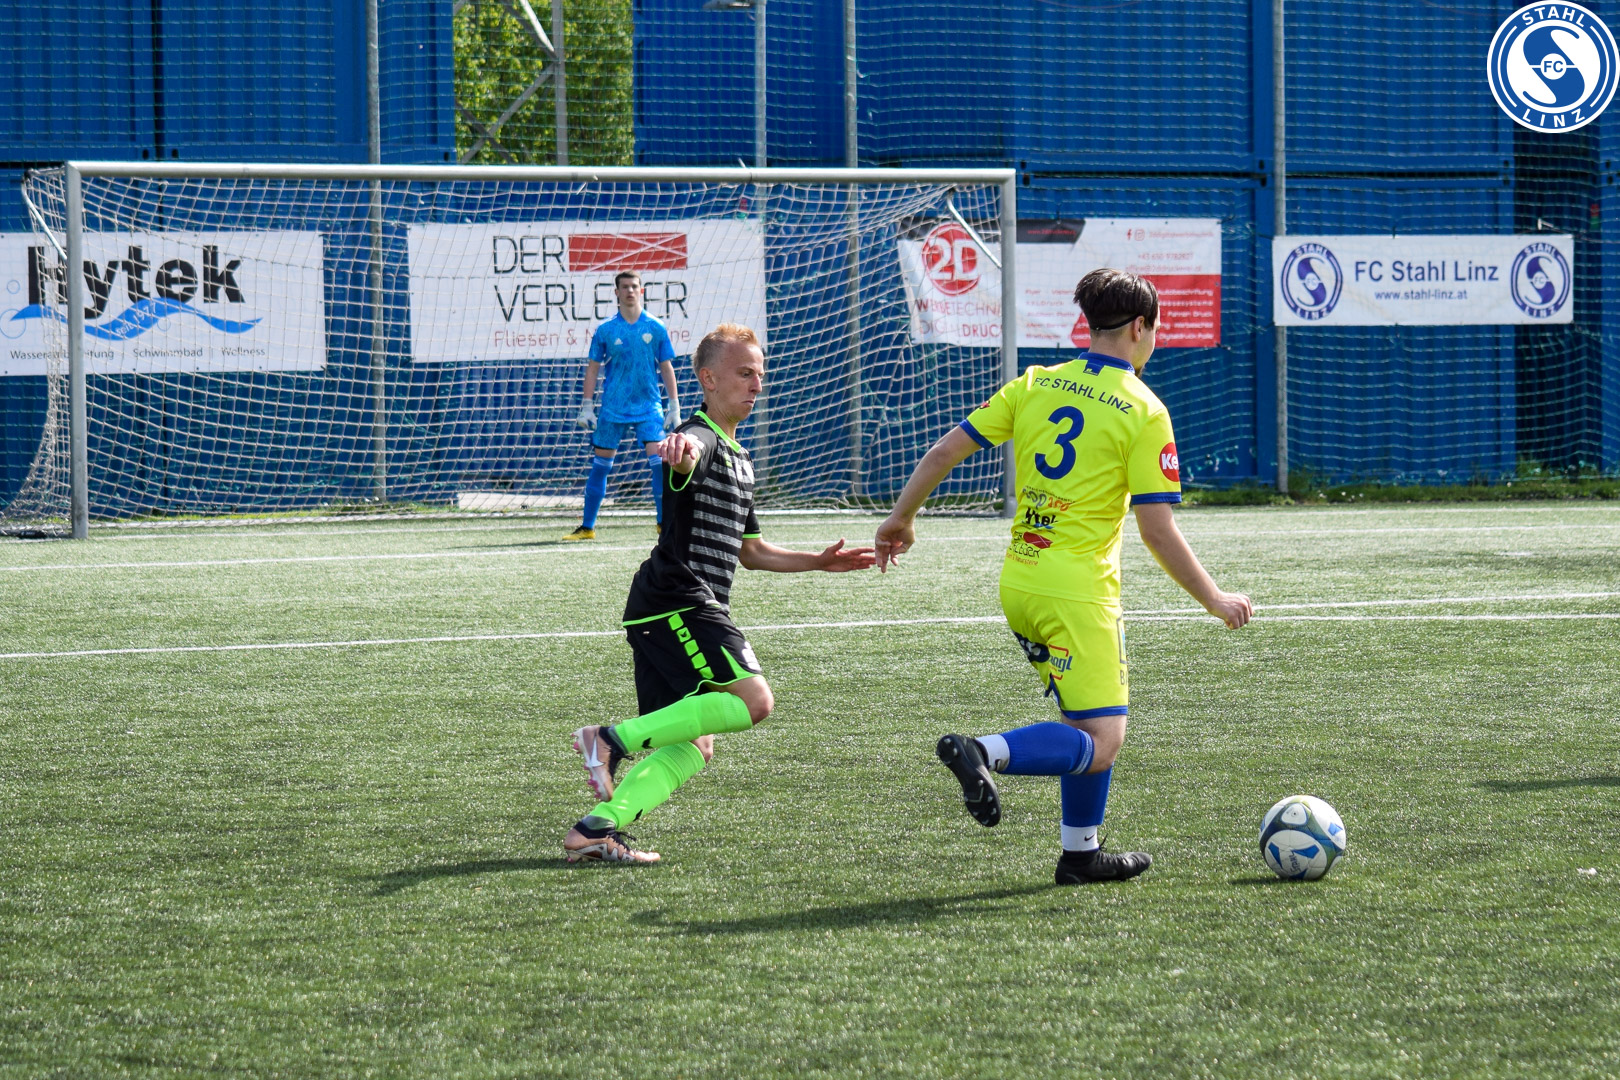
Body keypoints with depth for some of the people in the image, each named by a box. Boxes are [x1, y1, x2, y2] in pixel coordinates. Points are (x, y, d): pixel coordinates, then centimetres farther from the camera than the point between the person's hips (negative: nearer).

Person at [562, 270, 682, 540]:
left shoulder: (656, 328, 3)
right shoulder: (605, 330, 1)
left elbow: (667, 368, 8)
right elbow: (593, 368, 6)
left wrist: (674, 406, 5)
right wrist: (586, 407, 1)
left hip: (649, 407, 0)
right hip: (612, 409, 0)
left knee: (658, 461, -12)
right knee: (600, 466, 3)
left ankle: (663, 523, -3)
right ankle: (587, 527, 12)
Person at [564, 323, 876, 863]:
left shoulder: (739, 461, 24)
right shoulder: (702, 439, -8)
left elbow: (750, 551, 34)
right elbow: (688, 453, -36)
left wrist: (819, 561, 27)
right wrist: (679, 452, -60)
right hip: (677, 600, -10)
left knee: (692, 747, 4)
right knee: (753, 700, -19)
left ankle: (595, 829, -3)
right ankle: (613, 739, -19)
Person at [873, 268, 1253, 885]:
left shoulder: (1035, 385, 7)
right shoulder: (1144, 412, -8)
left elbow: (945, 451, 5)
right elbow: (1158, 533, -10)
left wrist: (902, 517, 20)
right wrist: (1214, 601, 1)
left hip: (1018, 580, 7)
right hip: (1078, 591, -7)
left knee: (1091, 725, 21)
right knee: (1100, 743, -8)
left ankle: (1081, 853, 23)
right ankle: (985, 753, -28)